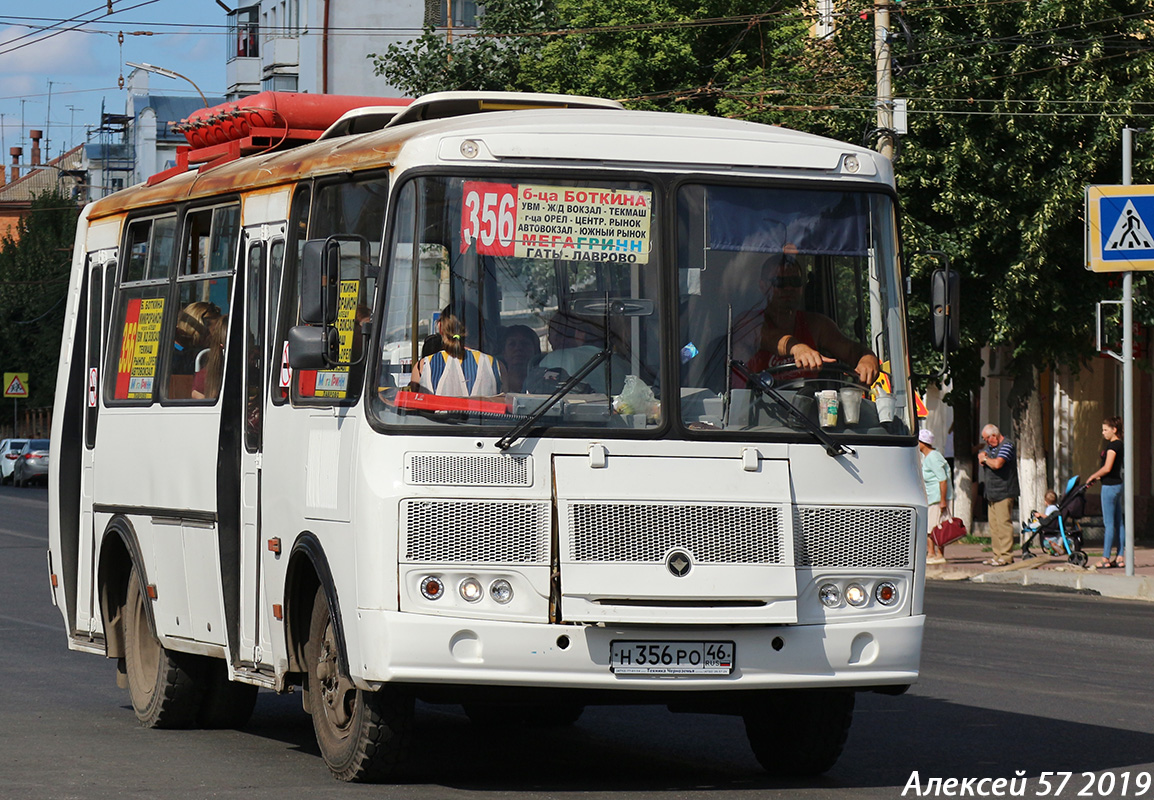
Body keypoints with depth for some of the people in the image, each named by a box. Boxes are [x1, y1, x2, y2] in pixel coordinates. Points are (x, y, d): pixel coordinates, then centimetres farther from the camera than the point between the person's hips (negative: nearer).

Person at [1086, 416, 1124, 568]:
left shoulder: (1113, 445, -15)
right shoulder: (1119, 444, 13)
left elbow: (1107, 468, -21)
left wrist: (1093, 476, -8)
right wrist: (1097, 477, 10)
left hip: (1110, 486, -10)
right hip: (1117, 485, 10)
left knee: (1109, 523, -7)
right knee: (1118, 522, 10)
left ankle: (1105, 558, -5)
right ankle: (1120, 557, 12)